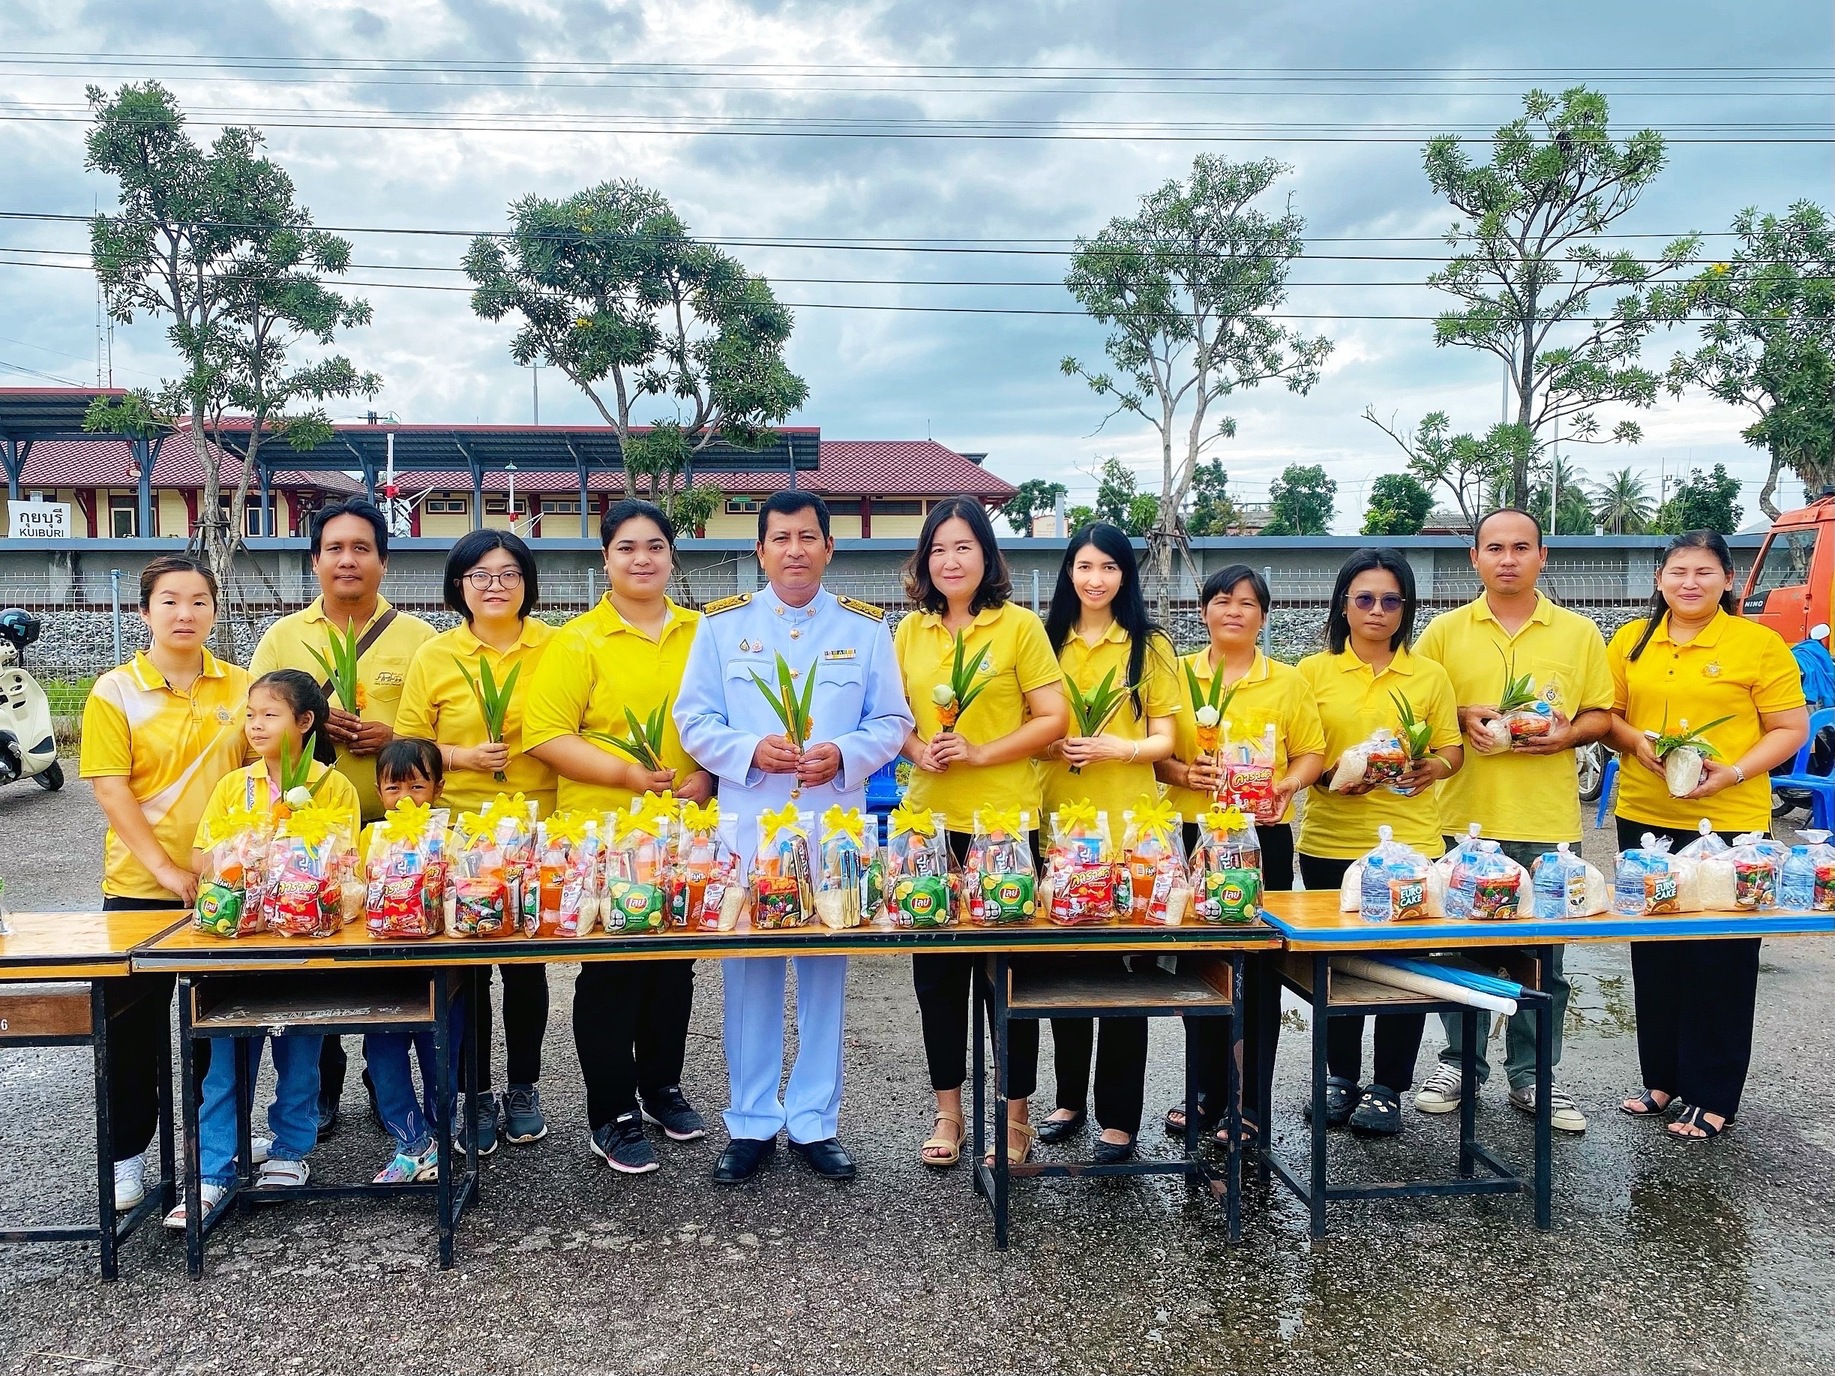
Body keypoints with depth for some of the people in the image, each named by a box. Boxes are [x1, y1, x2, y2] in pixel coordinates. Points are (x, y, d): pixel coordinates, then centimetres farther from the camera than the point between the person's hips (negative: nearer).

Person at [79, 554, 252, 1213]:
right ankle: (126, 1153, 25)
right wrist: (166, 869, -15)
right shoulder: (115, 691, -5)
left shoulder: (241, 687, 2)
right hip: (140, 885, -2)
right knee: (133, 1024, 9)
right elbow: (110, 790, -9)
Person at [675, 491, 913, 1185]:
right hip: (748, 826, 0)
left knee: (826, 971, 7)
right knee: (750, 972, 4)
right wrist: (750, 750, -14)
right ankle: (751, 1124, 18)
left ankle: (815, 1122, 20)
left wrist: (843, 753, -13)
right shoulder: (723, 624, 6)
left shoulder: (865, 626, 7)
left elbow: (891, 723, 6)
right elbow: (694, 720, 4)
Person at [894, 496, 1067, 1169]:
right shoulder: (911, 631, 9)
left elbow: (1053, 718, -6)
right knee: (936, 969, 10)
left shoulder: (1019, 624, -3)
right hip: (930, 819, 4)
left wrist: (980, 753, -16)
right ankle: (947, 1107, 24)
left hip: (1005, 820, -3)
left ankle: (1015, 1113, 20)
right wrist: (919, 750, -7)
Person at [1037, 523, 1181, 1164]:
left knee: (1120, 965, -1)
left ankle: (1118, 1115, 10)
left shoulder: (1150, 645, 4)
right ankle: (1070, 1097, 24)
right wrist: (1053, 745, -9)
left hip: (1126, 823, -3)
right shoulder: (1046, 641, 11)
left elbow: (1165, 738, 0)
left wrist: (1117, 748, -18)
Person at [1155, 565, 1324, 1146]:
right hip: (1192, 833, 1)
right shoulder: (1176, 675, 6)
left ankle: (1251, 1103, 15)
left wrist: (1289, 784, -14)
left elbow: (1311, 752, 5)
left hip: (1263, 836, -1)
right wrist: (1183, 773, -15)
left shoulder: (1288, 681, 6)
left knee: (1259, 967, 3)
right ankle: (1208, 1090, 23)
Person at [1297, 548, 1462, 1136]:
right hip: (1329, 841, 0)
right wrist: (1327, 776, -16)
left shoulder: (1429, 675, 6)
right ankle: (1341, 1076, 26)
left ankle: (1387, 1087, 18)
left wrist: (1429, 769, -15)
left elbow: (1452, 751, 7)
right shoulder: (1313, 671, 4)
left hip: (1409, 840, 0)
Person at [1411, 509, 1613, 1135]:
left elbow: (1601, 714, 9)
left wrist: (1567, 734, -11)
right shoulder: (1445, 631, 4)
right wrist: (1461, 718, -13)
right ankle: (1460, 1062, 24)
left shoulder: (1579, 633, 7)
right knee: (1462, 949, 7)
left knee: (1544, 955, 7)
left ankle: (1532, 1076, 22)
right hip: (1466, 817, 0)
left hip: (1549, 821, 1)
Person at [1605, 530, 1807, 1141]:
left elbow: (1791, 729, -4)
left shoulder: (1759, 643, -4)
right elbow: (1606, 713, 10)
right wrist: (1635, 741, -11)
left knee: (1721, 959, 4)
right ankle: (1662, 1078, 27)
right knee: (1653, 953, 13)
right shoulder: (1632, 640, 7)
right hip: (1643, 818, 4)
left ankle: (1713, 1097, 15)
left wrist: (1733, 774, -18)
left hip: (1728, 822, -4)